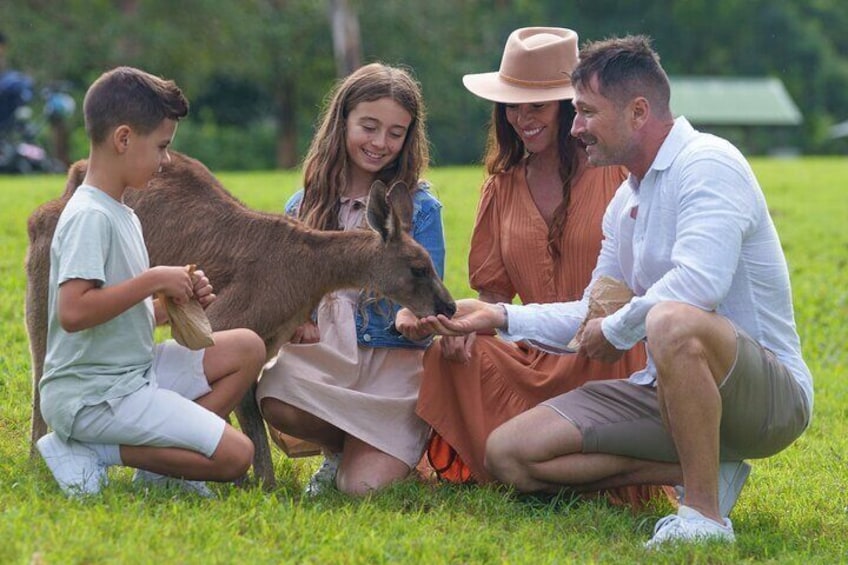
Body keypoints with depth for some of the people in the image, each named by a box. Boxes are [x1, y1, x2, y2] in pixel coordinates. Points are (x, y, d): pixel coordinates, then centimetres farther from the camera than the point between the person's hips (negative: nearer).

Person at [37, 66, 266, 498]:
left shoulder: (120, 214, 14)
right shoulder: (90, 216, -17)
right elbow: (73, 312, -30)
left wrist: (177, 301, 2)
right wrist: (154, 280, -22)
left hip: (133, 373, 10)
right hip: (92, 395, -10)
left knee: (247, 348, 12)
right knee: (234, 455, -14)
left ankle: (162, 464, 2)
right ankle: (87, 455, -7)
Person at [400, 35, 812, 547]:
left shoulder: (708, 164, -14)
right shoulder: (626, 201, 16)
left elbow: (699, 284, -29)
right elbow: (597, 315, 23)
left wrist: (618, 331, -12)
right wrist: (502, 317, 11)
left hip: (769, 392, -9)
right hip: (668, 391, 9)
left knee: (675, 322, -42)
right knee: (509, 454, -2)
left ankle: (704, 513, -28)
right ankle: (704, 469, -2)